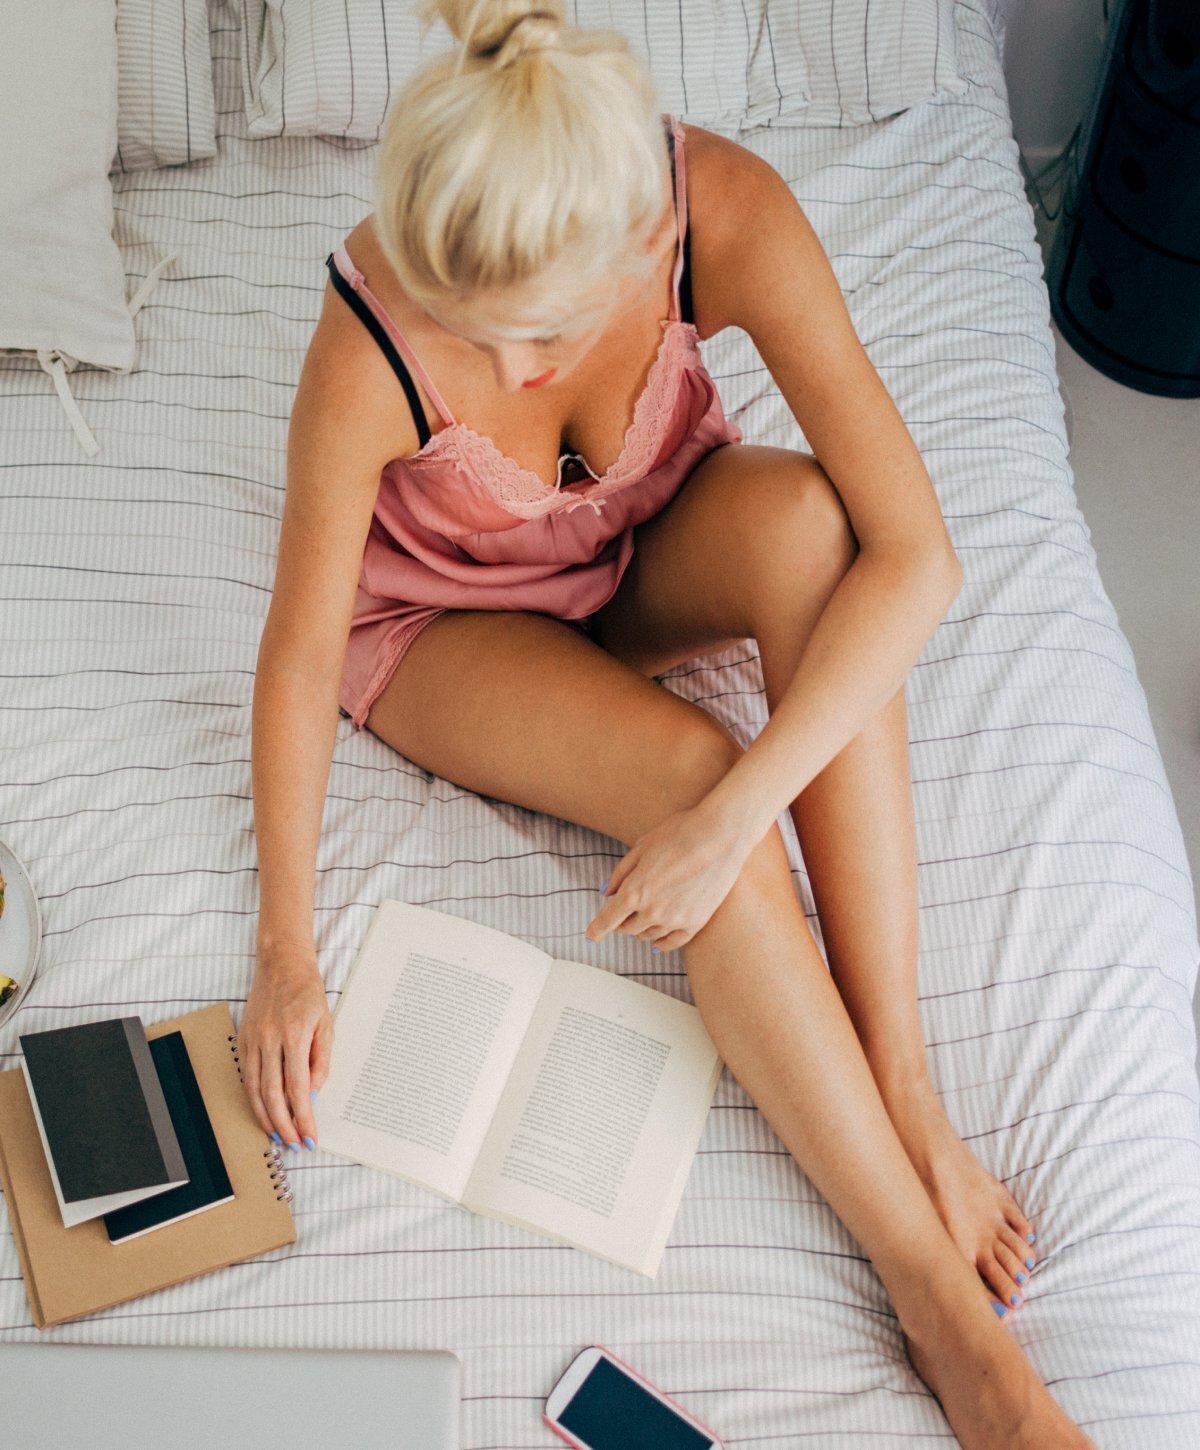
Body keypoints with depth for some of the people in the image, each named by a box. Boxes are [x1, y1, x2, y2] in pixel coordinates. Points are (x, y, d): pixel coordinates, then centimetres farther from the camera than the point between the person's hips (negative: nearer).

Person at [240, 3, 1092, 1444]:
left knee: (808, 518, -33)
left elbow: (915, 551, -34)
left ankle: (903, 1085, -26)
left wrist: (737, 816, -39)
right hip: (447, 620, -2)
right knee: (690, 763, -32)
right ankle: (941, 1304, -23)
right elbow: (299, 648, -22)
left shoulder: (729, 212, -32)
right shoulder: (368, 344, -34)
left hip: (650, 545, 2)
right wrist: (286, 953, -19)